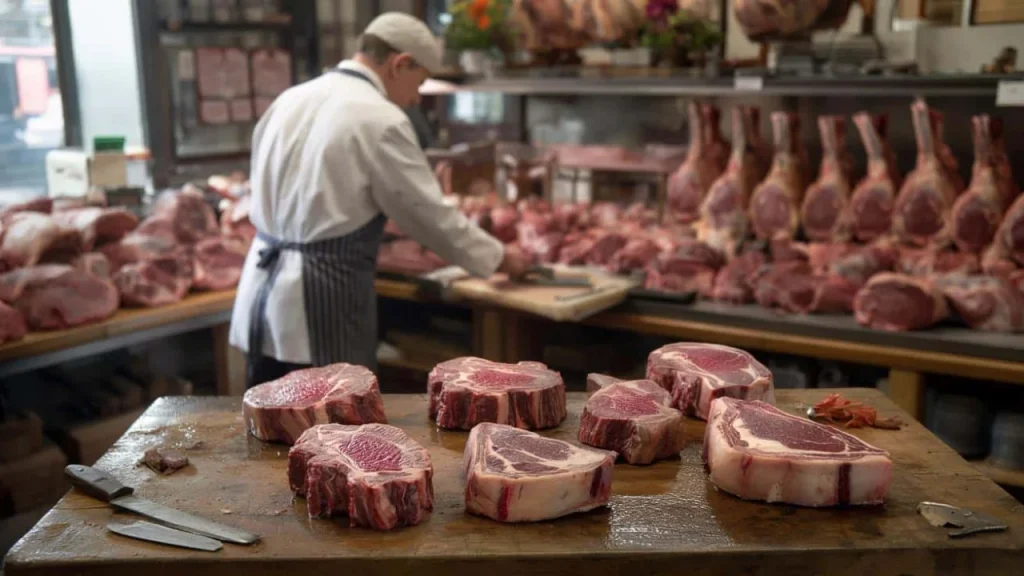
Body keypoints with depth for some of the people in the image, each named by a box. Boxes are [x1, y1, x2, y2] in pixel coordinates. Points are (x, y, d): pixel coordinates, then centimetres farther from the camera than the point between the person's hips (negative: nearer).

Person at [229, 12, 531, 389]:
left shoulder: (289, 100, 10)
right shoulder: (380, 119, -13)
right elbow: (428, 214, -8)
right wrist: (499, 258, 5)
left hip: (264, 289, 8)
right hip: (322, 300, -8)